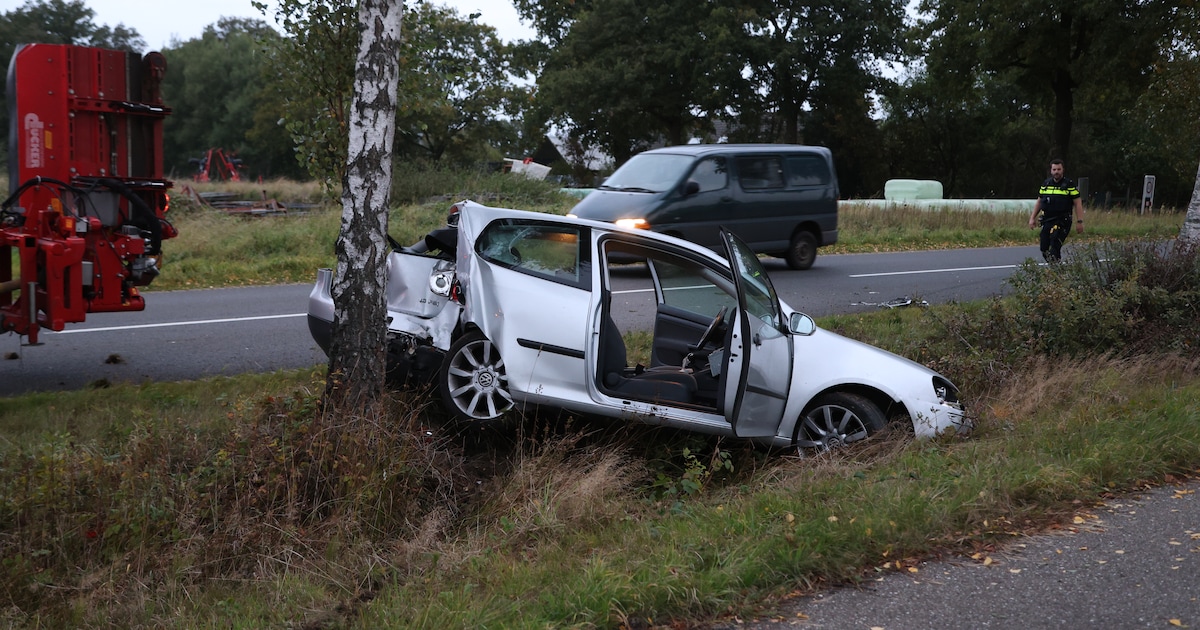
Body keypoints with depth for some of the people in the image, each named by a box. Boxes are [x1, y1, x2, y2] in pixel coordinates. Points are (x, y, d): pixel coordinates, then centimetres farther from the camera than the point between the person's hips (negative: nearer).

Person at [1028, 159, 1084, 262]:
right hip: (1047, 221, 5)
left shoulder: (1069, 185, -2)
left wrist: (1079, 222, -8)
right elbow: (1039, 202, 20)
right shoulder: (1045, 184, 11)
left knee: (1054, 248, -17)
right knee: (1044, 250, 3)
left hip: (1062, 221, -5)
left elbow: (1078, 203, -3)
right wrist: (1032, 218, 15)